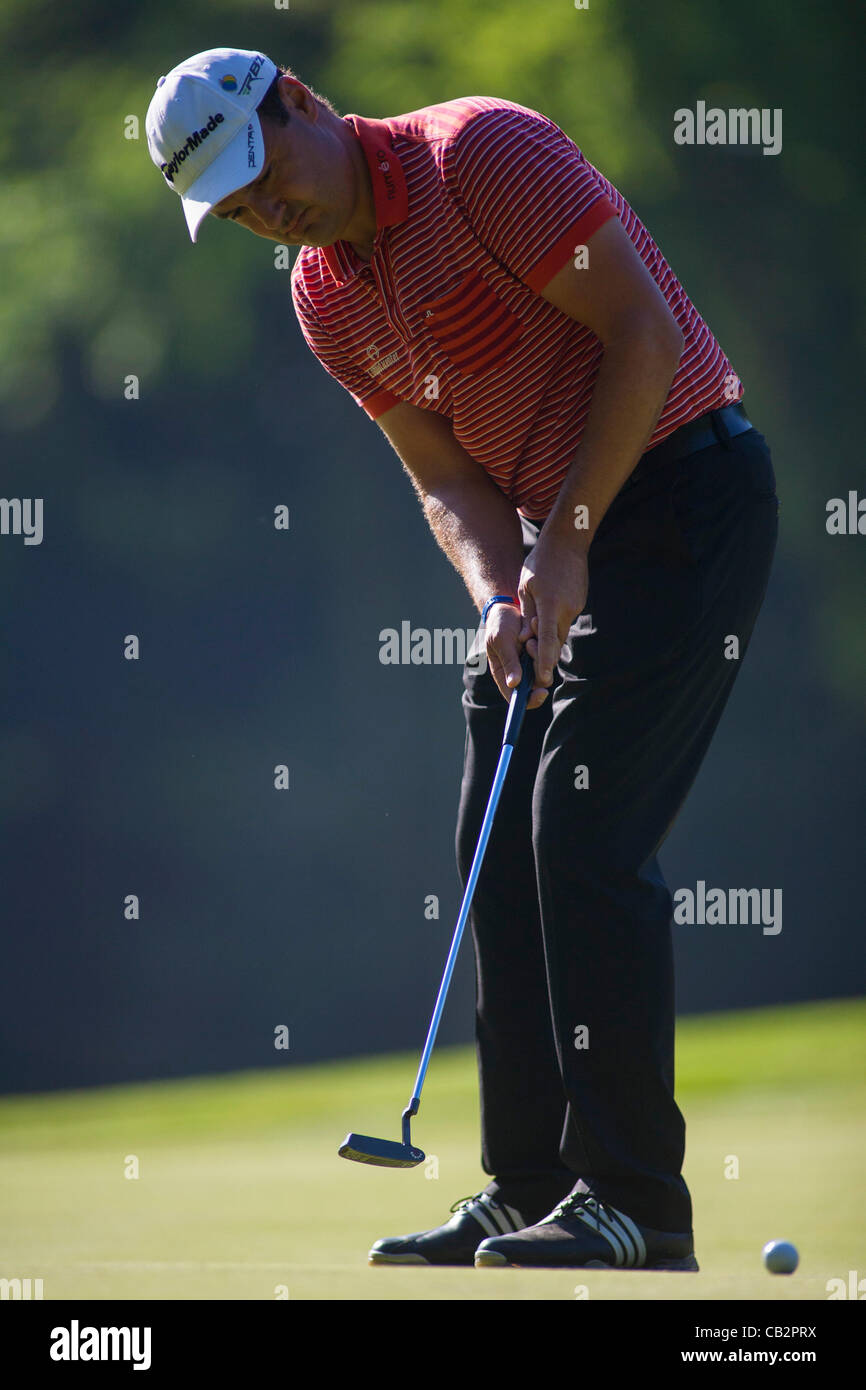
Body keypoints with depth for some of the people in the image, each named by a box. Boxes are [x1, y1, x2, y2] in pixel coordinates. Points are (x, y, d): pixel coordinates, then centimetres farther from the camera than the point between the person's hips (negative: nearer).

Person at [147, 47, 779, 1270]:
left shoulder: (483, 152, -17)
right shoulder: (326, 296, 8)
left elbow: (644, 332, -20)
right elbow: (447, 477, 9)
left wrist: (566, 539, -19)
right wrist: (500, 597, -11)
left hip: (684, 490, -9)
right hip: (562, 533, 9)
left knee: (585, 831, -16)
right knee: (502, 845, 5)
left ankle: (635, 1200, -14)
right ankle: (531, 1192, 10)